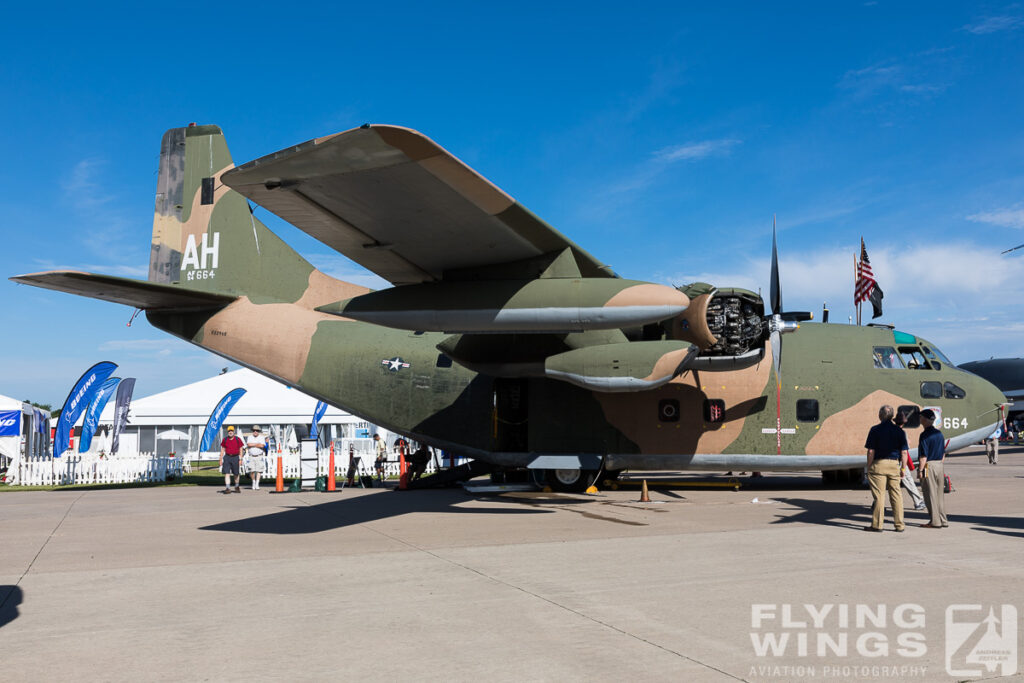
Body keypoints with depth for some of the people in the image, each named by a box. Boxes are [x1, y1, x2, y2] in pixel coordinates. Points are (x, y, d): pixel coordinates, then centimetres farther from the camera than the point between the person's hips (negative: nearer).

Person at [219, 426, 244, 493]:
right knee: (227, 473, -10)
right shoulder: (225, 439, 4)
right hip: (227, 457, 1)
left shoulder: (238, 439, -1)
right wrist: (221, 459, 6)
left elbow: (240, 450, 1)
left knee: (236, 474, 9)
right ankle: (228, 488, -10)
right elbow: (222, 450, 10)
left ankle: (237, 487, 29)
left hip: (235, 457, -1)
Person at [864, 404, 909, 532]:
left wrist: (868, 468, -1)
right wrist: (903, 469, 10)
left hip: (878, 464, -3)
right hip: (894, 464, 4)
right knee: (896, 495, 10)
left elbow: (871, 451, -8)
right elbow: (904, 452, 3)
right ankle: (899, 524, 14)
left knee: (879, 495, -1)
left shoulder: (875, 430, -5)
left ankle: (877, 524, 2)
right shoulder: (899, 431, 5)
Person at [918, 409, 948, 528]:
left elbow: (924, 456, -18)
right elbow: (943, 454, 15)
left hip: (928, 466, -8)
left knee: (930, 495, -1)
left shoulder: (925, 435, -15)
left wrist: (920, 470, -13)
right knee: (940, 494, 14)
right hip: (939, 465, 8)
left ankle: (935, 522, 3)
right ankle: (943, 520, 19)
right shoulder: (939, 434, 10)